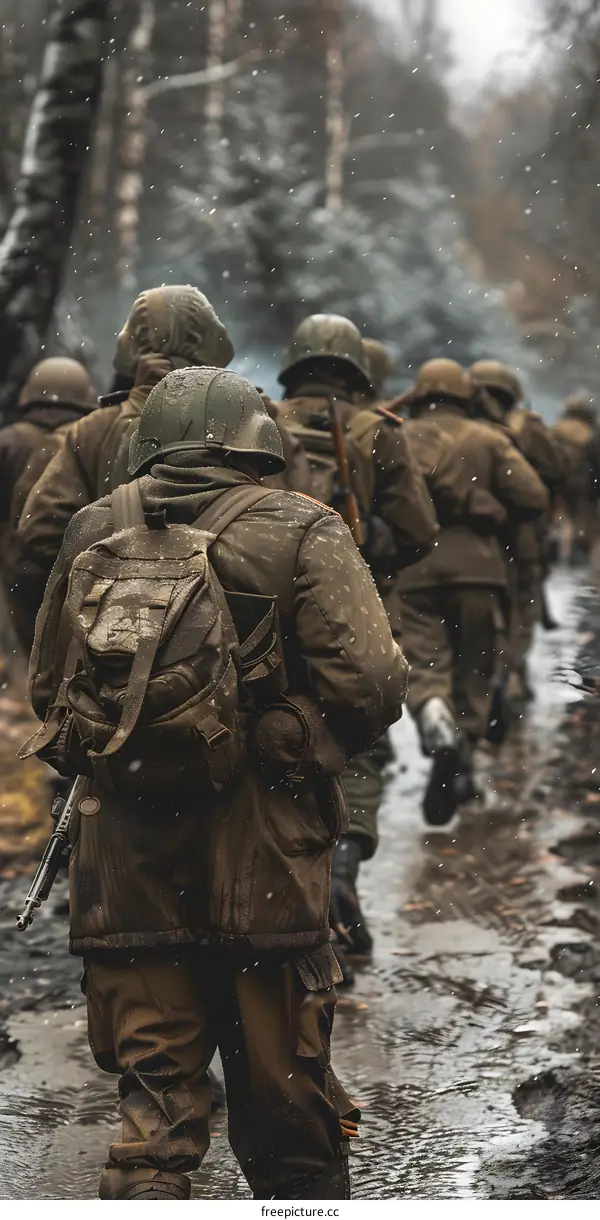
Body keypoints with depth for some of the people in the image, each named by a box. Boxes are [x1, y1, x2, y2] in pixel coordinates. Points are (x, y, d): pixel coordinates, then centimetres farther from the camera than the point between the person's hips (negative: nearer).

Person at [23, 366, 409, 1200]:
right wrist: (312, 753, 6)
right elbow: (369, 686, -13)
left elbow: (46, 692, 15)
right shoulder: (298, 533, -4)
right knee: (288, 1112, 10)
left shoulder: (93, 531, 8)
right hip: (261, 873, -3)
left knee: (153, 1100, 9)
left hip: (126, 872, 3)